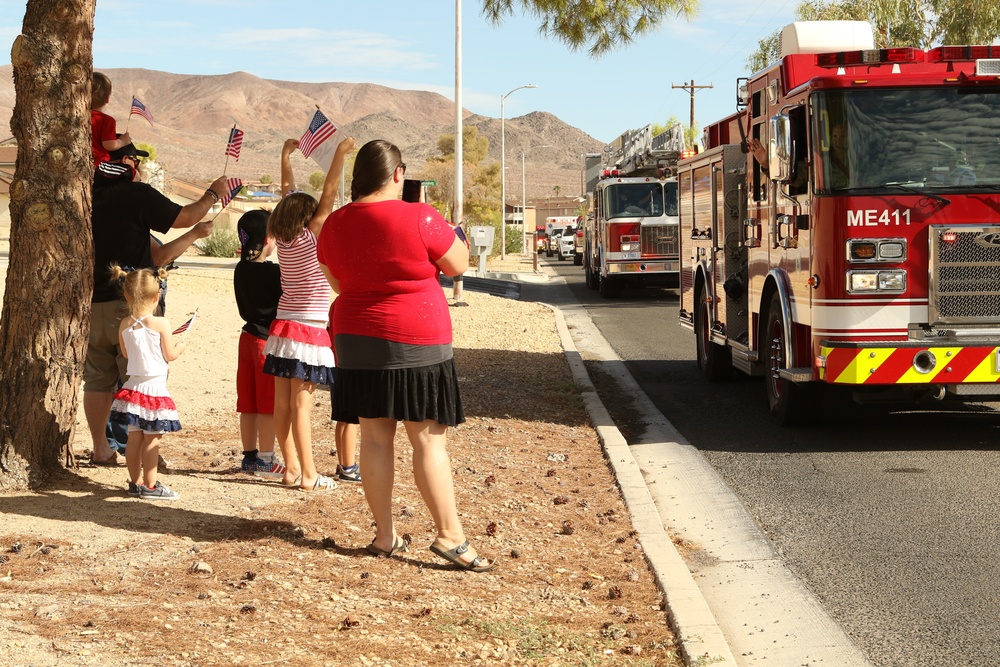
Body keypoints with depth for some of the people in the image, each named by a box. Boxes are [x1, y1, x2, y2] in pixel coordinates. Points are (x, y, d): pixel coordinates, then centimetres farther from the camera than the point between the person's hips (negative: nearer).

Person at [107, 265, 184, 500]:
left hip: (133, 386, 5)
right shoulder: (161, 324, -14)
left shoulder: (125, 325, 0)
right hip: (154, 387, -5)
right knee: (152, 439, -1)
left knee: (134, 437, 10)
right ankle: (150, 486, 3)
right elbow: (170, 355, -9)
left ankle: (136, 482, 18)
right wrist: (180, 346, 13)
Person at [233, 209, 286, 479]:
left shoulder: (241, 269, 5)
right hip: (270, 340, -7)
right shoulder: (274, 272, -16)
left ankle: (250, 456, 18)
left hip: (248, 335, 7)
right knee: (269, 406, -1)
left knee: (249, 405, 11)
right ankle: (265, 461, 2)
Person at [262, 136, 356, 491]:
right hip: (308, 331, -7)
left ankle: (291, 468, 12)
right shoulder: (309, 237, -11)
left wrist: (286, 154, 27)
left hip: (282, 326, 7)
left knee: (283, 403, 6)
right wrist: (340, 154, -15)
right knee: (301, 404, -7)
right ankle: (308, 474, -4)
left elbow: (289, 192, 16)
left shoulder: (284, 239, 6)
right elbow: (328, 195, -15)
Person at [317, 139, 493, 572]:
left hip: (356, 342, 5)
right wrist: (440, 228, 11)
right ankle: (449, 535, 0)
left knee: (375, 438, 9)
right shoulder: (418, 218, -14)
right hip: (415, 343, -5)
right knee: (428, 439, -1)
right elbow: (459, 264, -2)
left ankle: (385, 535, 13)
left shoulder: (335, 225, 2)